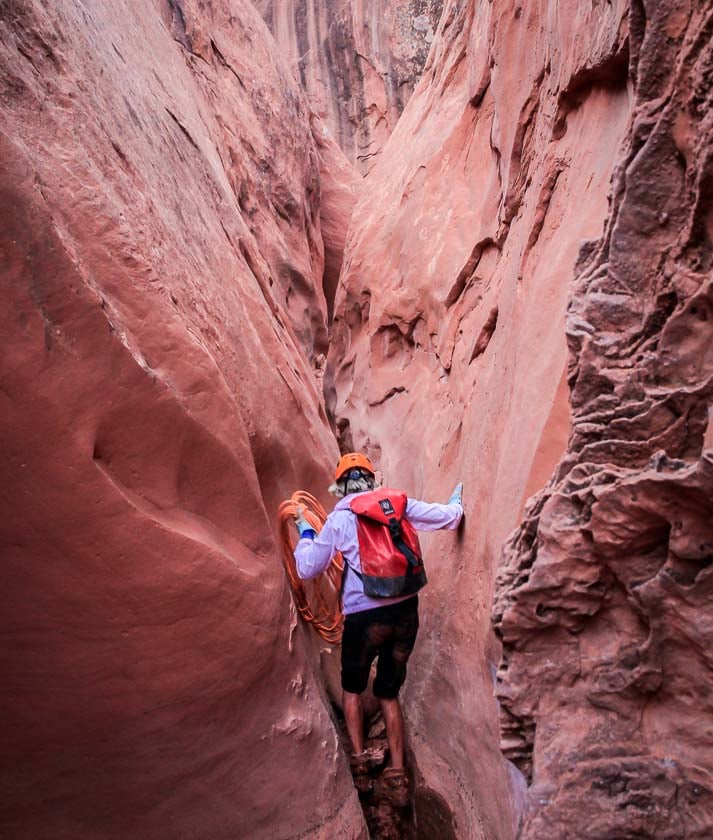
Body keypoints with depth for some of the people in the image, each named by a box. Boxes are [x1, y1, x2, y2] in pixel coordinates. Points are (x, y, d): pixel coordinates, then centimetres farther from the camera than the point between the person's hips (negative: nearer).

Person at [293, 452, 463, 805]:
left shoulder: (339, 518, -3)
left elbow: (307, 568, 0)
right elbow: (448, 517, 4)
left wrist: (304, 530, 14)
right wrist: (457, 500, 26)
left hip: (365, 615, -3)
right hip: (406, 610, 3)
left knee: (352, 686, 23)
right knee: (389, 691, 19)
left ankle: (359, 763, 17)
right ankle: (396, 775, 17)